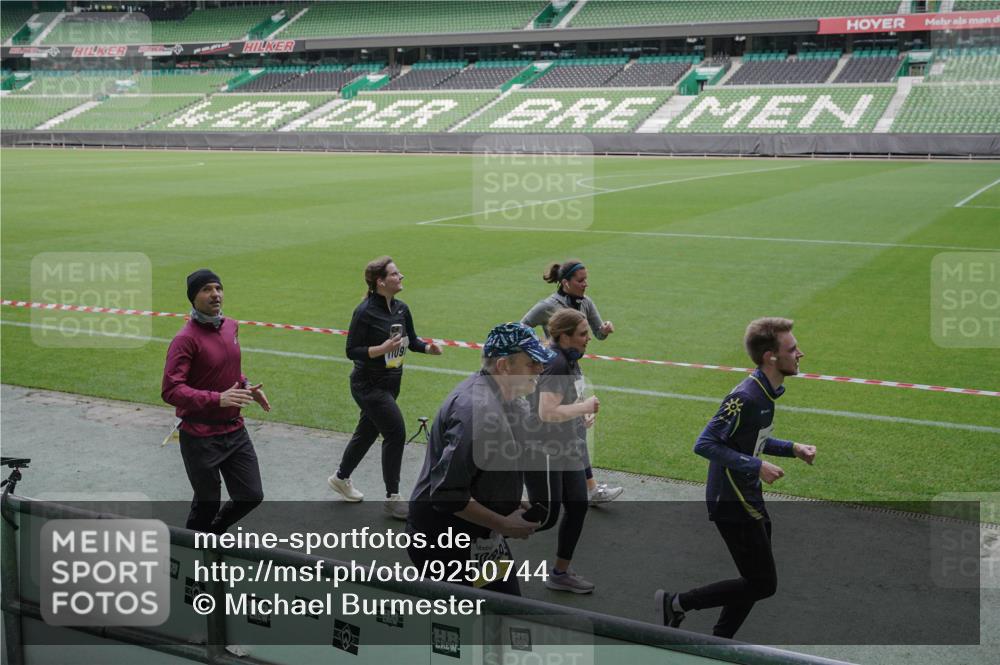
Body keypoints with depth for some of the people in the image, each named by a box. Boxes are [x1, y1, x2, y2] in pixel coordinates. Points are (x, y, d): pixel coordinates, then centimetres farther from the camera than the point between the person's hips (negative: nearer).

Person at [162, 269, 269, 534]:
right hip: (201, 438, -7)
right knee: (207, 504, 7)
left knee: (251, 496, 11)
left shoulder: (231, 326, 5)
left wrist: (246, 386, 3)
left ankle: (212, 533, 38)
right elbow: (170, 390, -26)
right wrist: (218, 399, -34)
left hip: (235, 431, 7)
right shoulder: (186, 339, -18)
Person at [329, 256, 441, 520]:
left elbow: (411, 340, 12)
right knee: (396, 432, -11)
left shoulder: (401, 309, 2)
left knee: (367, 432, 19)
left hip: (391, 384, 8)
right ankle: (392, 497, 2)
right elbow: (352, 351, -16)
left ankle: (341, 478, 42)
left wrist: (427, 348, -8)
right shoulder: (365, 311, -18)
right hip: (369, 385, -7)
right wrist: (382, 349, -28)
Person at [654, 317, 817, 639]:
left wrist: (793, 448, 8)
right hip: (732, 503, -10)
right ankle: (676, 603, 8)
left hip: (749, 500, 10)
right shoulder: (746, 397, -24)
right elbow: (704, 444, -25)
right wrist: (756, 466, -25)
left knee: (756, 580, 17)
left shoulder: (766, 391, 7)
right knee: (763, 584, -2)